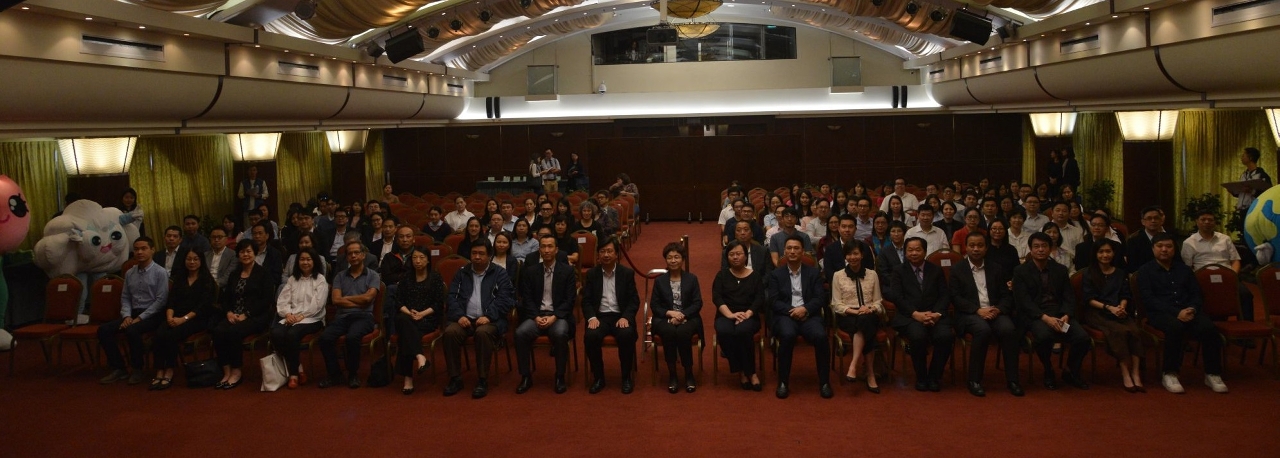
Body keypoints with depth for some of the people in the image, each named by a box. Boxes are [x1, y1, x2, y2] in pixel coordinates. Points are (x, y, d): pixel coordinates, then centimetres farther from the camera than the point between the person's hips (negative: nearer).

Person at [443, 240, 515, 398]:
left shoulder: (499, 273, 8)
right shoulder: (462, 273, 18)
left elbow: (505, 299, -2)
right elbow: (452, 296, 10)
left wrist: (488, 316, -16)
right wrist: (459, 315, -9)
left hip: (489, 320, -3)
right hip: (465, 319, 3)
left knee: (483, 332, -36)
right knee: (450, 331, -28)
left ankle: (483, 380, -24)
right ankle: (455, 378, -16)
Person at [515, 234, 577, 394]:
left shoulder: (568, 271, 5)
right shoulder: (529, 271, 11)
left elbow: (570, 300, -1)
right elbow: (527, 299, 6)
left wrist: (554, 317, -15)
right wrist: (537, 317, -12)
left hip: (558, 315, -2)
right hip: (536, 315, 2)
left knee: (560, 334, -35)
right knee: (520, 333, -28)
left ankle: (560, 377, -16)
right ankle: (526, 377, -13)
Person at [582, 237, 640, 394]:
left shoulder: (627, 273, 6)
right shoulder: (591, 274, 9)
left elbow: (634, 300, 2)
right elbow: (586, 300, 6)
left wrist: (625, 317, -15)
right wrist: (592, 317, -13)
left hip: (621, 316, -1)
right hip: (599, 316, 1)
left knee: (626, 335, -34)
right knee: (590, 336, -31)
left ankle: (626, 378, -13)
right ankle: (598, 378, -12)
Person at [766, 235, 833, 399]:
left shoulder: (814, 273, 15)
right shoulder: (776, 274, 12)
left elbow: (820, 298, 4)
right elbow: (774, 301, 2)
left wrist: (805, 309, -15)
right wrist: (791, 311, -15)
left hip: (808, 315, 1)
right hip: (785, 315, -1)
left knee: (820, 336, -31)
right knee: (787, 335, -35)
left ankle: (824, 382, -17)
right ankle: (783, 383, -23)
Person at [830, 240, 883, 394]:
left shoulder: (872, 274, 12)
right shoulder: (838, 275, 7)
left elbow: (878, 302, 10)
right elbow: (836, 305, 1)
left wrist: (870, 309, -13)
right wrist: (853, 311, -16)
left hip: (869, 316, 1)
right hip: (847, 316, -1)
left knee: (865, 320, -37)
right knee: (865, 325, -36)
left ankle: (853, 365, -42)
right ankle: (870, 375, -36)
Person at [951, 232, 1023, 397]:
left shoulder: (997, 268, 16)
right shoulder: (957, 270, 8)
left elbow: (1006, 295, 10)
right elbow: (955, 297, -3)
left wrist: (998, 309, -13)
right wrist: (978, 310, -17)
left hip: (994, 312, 3)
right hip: (969, 314, -3)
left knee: (1008, 329, -30)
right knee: (983, 330, -36)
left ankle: (1012, 379, -20)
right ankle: (974, 380, -26)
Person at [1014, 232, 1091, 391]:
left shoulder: (1061, 270, 15)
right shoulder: (1020, 271, 3)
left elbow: (1069, 297, 9)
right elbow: (1023, 300, -7)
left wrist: (1066, 316, -12)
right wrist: (1045, 317, -20)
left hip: (1059, 315, 4)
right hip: (1034, 316, -4)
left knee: (1083, 337, -22)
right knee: (1044, 335, -36)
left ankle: (1072, 372, 7)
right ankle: (1048, 372, -7)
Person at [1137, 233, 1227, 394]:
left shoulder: (1184, 270, 23)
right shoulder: (1145, 271, 8)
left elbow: (1197, 294, 16)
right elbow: (1148, 299, -4)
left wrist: (1192, 309, -8)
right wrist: (1176, 313, -16)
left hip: (1187, 312, 4)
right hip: (1159, 314, -4)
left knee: (1208, 327, -28)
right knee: (1175, 326, -37)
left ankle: (1212, 374, -16)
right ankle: (1169, 374, -26)